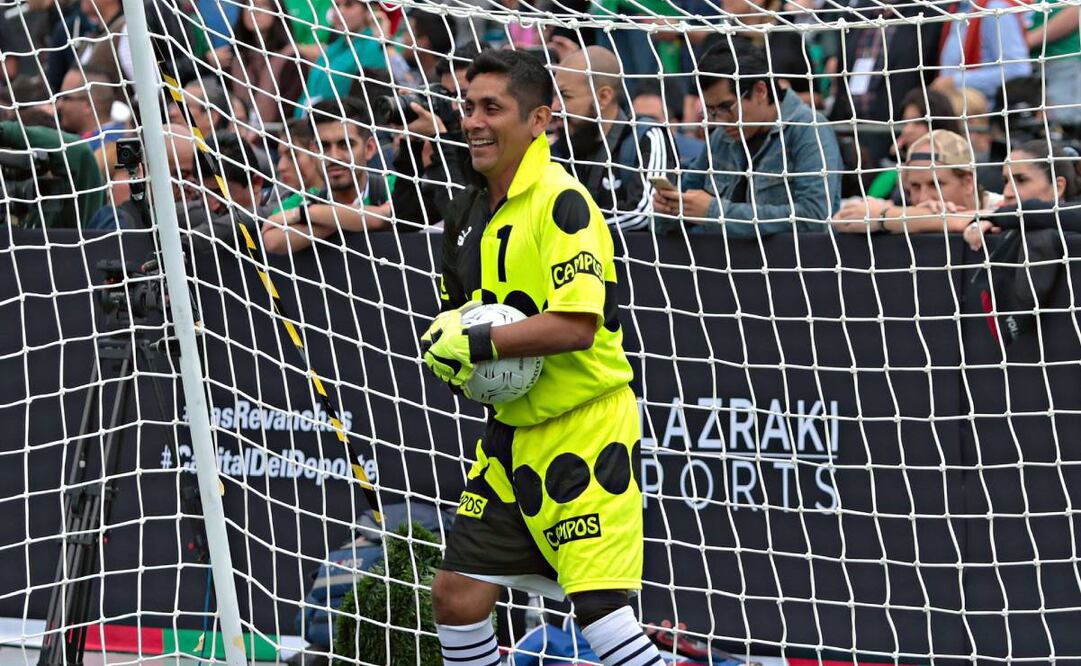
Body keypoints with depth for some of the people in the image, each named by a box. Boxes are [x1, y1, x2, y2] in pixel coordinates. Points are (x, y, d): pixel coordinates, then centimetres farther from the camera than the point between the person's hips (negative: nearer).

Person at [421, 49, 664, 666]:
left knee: (600, 609, -17)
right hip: (516, 431, 9)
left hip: (586, 430, -9)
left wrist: (476, 343, -19)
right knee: (457, 595, 8)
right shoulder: (470, 211, 11)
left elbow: (577, 324, -26)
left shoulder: (560, 200, -16)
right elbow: (458, 313, 24)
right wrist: (452, 352, 1)